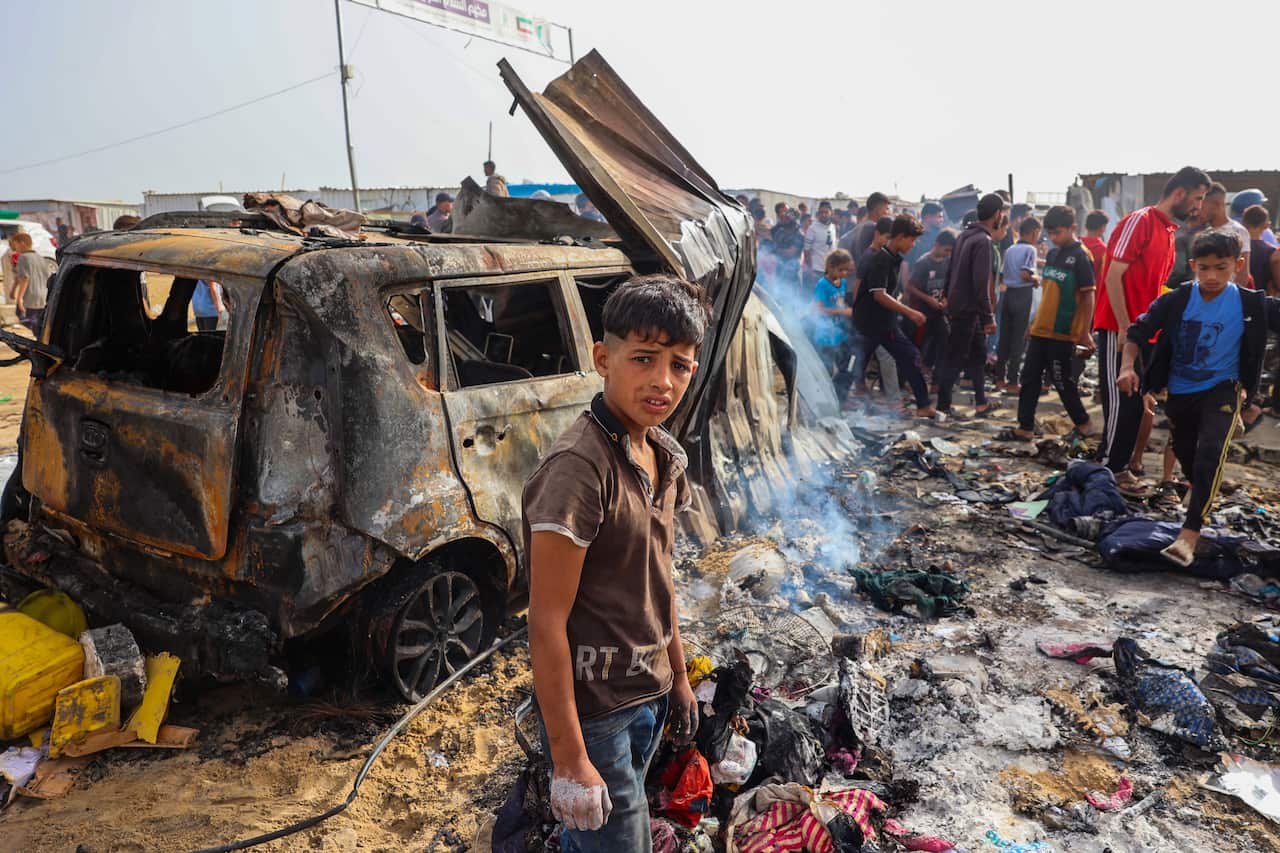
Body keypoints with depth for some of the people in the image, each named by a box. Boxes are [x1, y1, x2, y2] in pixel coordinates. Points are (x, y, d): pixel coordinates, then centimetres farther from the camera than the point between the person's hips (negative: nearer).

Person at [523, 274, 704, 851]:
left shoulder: (662, 454, 1)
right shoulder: (579, 467, -25)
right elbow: (547, 622, -23)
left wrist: (677, 675, 17)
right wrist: (569, 758, -21)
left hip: (648, 696, 8)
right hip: (593, 710, -7)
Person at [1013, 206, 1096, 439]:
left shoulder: (1081, 257, -10)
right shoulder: (1052, 254, 11)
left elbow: (1088, 297, -12)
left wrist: (1084, 332, -15)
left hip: (1063, 332, -7)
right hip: (1040, 329, 7)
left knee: (1062, 380, 2)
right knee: (1029, 378, 5)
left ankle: (1083, 423, 21)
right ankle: (1025, 427, 11)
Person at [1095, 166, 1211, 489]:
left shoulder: (1169, 232, 16)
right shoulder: (1139, 221, -10)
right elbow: (1113, 276, -16)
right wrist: (1125, 327, -18)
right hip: (1118, 329, -9)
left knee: (1135, 402, 10)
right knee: (1121, 401, -5)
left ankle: (1119, 466, 18)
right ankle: (1108, 469, 4)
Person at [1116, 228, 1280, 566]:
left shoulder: (1251, 304, -12)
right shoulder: (1176, 301, -10)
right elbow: (1139, 330, -7)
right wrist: (1128, 366, -20)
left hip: (1222, 389, -3)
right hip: (1180, 391, 3)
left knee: (1210, 451, -24)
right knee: (1184, 451, 21)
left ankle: (1190, 533, -25)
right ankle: (1200, 492, 56)